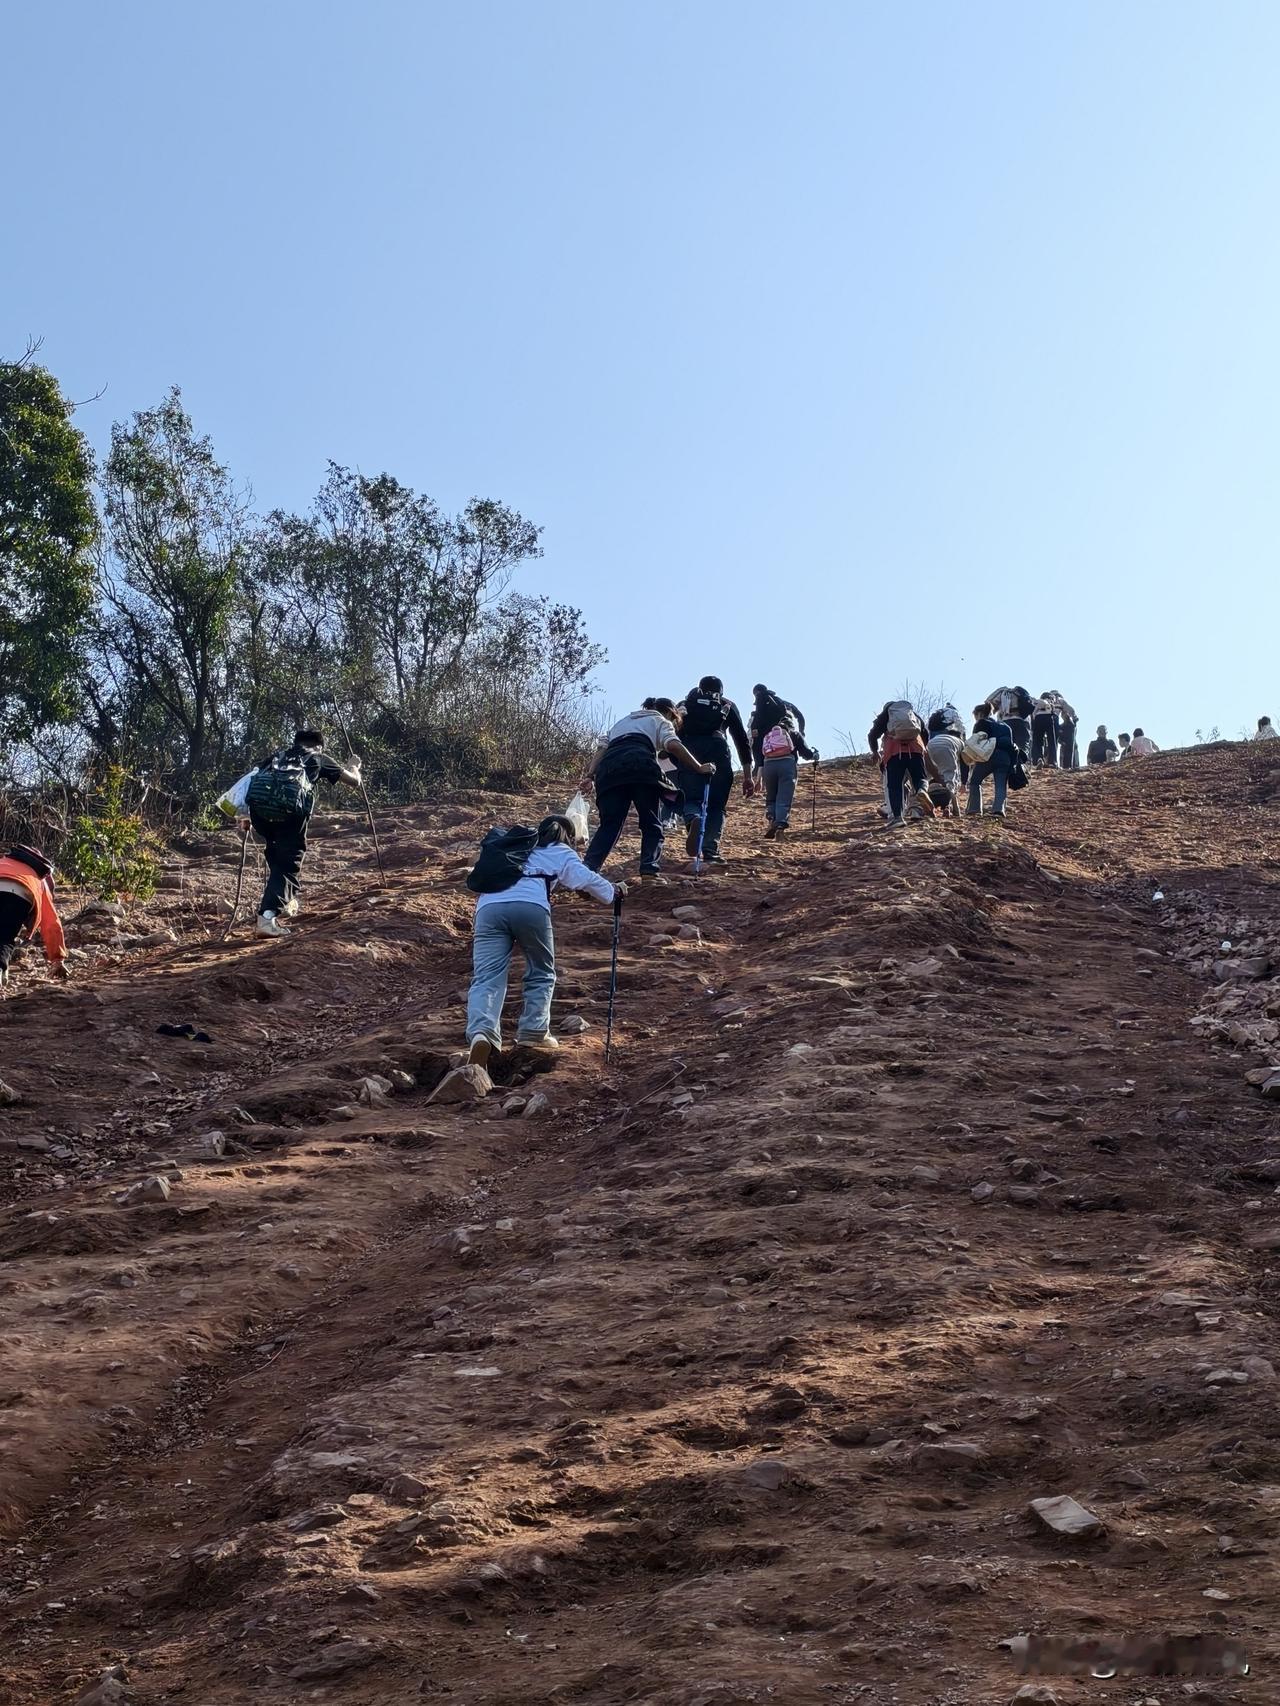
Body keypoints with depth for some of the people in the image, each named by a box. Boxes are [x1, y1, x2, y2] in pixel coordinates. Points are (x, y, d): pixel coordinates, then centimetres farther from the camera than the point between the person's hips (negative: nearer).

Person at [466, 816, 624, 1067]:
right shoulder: (560, 853, 28)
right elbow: (585, 878, 13)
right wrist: (613, 891, 29)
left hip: (489, 906, 3)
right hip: (531, 906, -3)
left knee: (487, 978, -9)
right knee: (541, 974, 19)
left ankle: (481, 1033, -32)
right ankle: (533, 1032, 9)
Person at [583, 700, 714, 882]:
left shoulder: (623, 722, 40)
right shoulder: (661, 721, 26)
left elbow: (602, 746, 24)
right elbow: (673, 745, 5)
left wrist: (590, 776, 15)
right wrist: (699, 768, 8)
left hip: (608, 766, 4)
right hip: (640, 763, -4)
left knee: (609, 825, 2)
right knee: (652, 824, 6)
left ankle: (586, 869, -16)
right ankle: (650, 870, -10)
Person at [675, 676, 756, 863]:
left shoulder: (686, 703, 29)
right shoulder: (727, 706, 26)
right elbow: (742, 739, 17)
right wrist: (747, 776, 15)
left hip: (688, 751, 0)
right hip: (717, 749, 0)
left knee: (690, 798, 9)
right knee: (716, 805, 8)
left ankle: (693, 819, -25)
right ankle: (710, 852, -7)